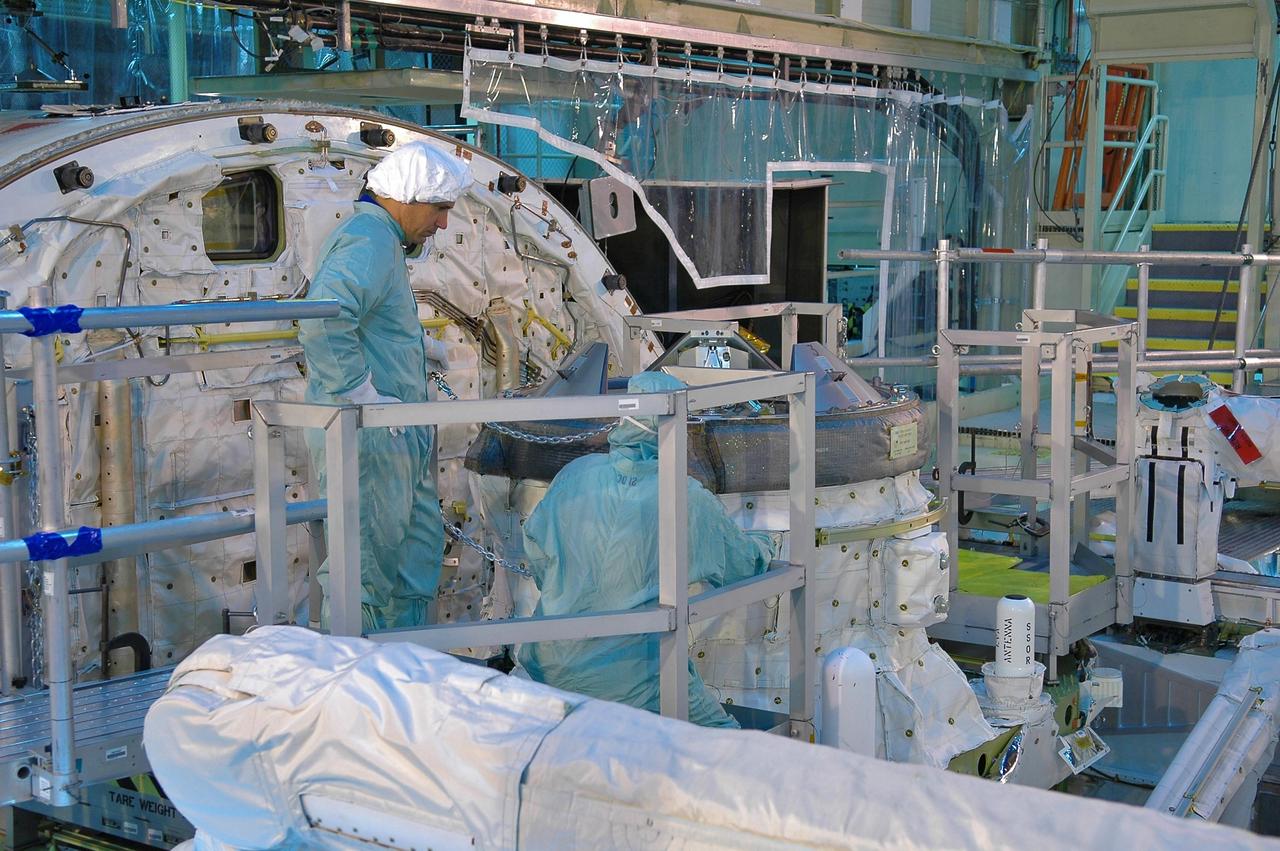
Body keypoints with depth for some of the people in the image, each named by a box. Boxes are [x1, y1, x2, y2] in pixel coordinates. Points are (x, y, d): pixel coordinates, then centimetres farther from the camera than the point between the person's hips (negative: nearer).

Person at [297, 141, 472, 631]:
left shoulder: (378, 239, 18)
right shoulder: (369, 243, -17)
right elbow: (324, 323, -33)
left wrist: (415, 344, 20)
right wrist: (363, 395, -29)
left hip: (396, 434, 11)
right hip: (368, 439, -11)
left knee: (420, 545, 19)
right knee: (368, 565, -4)